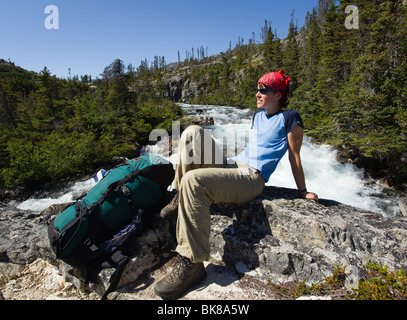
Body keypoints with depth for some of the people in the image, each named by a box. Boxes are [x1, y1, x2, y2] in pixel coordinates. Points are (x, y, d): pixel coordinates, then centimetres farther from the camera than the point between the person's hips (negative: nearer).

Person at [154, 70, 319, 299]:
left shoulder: (290, 119, 0)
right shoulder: (258, 115, 23)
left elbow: (295, 157, 1)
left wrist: (303, 192, 6)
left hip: (252, 178, -8)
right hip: (233, 166, 8)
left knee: (193, 180, -33)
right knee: (192, 133, -7)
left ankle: (192, 263, -24)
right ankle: (182, 199, -5)